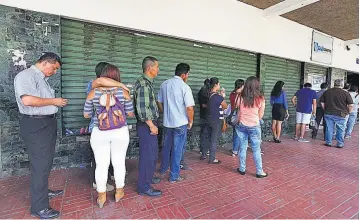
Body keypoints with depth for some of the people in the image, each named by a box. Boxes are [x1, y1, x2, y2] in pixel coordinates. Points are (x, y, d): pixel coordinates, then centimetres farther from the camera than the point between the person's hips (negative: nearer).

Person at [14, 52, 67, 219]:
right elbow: (28, 100, -26)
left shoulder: (42, 78, 16)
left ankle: (43, 191, 38)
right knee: (40, 165, -3)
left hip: (47, 124, 10)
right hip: (35, 126, -10)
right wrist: (54, 101, -17)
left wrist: (57, 103, 8)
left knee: (45, 162, 20)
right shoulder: (26, 75, -13)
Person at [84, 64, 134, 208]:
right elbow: (130, 114, -2)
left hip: (99, 133, 1)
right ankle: (119, 192, 31)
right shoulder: (123, 92, -6)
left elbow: (86, 115, 4)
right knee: (119, 163, 13)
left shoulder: (93, 93, -3)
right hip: (120, 132, 0)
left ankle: (101, 195, 27)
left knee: (101, 165, 12)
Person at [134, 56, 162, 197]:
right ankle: (144, 187, 17)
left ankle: (148, 177, 40)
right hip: (146, 126, -10)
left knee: (152, 153, 22)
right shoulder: (143, 84, -19)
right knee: (147, 155, 1)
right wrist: (151, 125, -18)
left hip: (149, 124, 10)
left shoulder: (147, 82, 13)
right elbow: (142, 108, -26)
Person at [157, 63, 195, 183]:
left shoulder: (164, 84, 3)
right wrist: (190, 121, -3)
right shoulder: (184, 87, -15)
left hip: (167, 122, 6)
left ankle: (163, 169, 39)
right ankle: (174, 176, 20)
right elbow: (189, 108, -19)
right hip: (180, 123, -6)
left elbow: (159, 102, 11)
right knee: (177, 150, 7)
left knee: (166, 146, 21)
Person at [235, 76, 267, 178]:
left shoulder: (241, 97, -6)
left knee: (242, 148, 13)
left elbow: (238, 109, 4)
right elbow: (260, 115, -1)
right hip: (254, 126, -2)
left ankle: (242, 169, 24)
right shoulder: (260, 98, -9)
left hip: (242, 125, 2)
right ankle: (259, 172, 21)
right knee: (256, 150, 10)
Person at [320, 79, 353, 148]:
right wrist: (348, 112, 8)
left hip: (328, 114, 2)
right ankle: (340, 144, 16)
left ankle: (328, 142, 18)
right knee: (340, 130, 9)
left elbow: (322, 103, 8)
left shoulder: (327, 92, 3)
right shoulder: (346, 93, -5)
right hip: (340, 115, -2)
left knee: (329, 129, 10)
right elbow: (351, 105, -6)